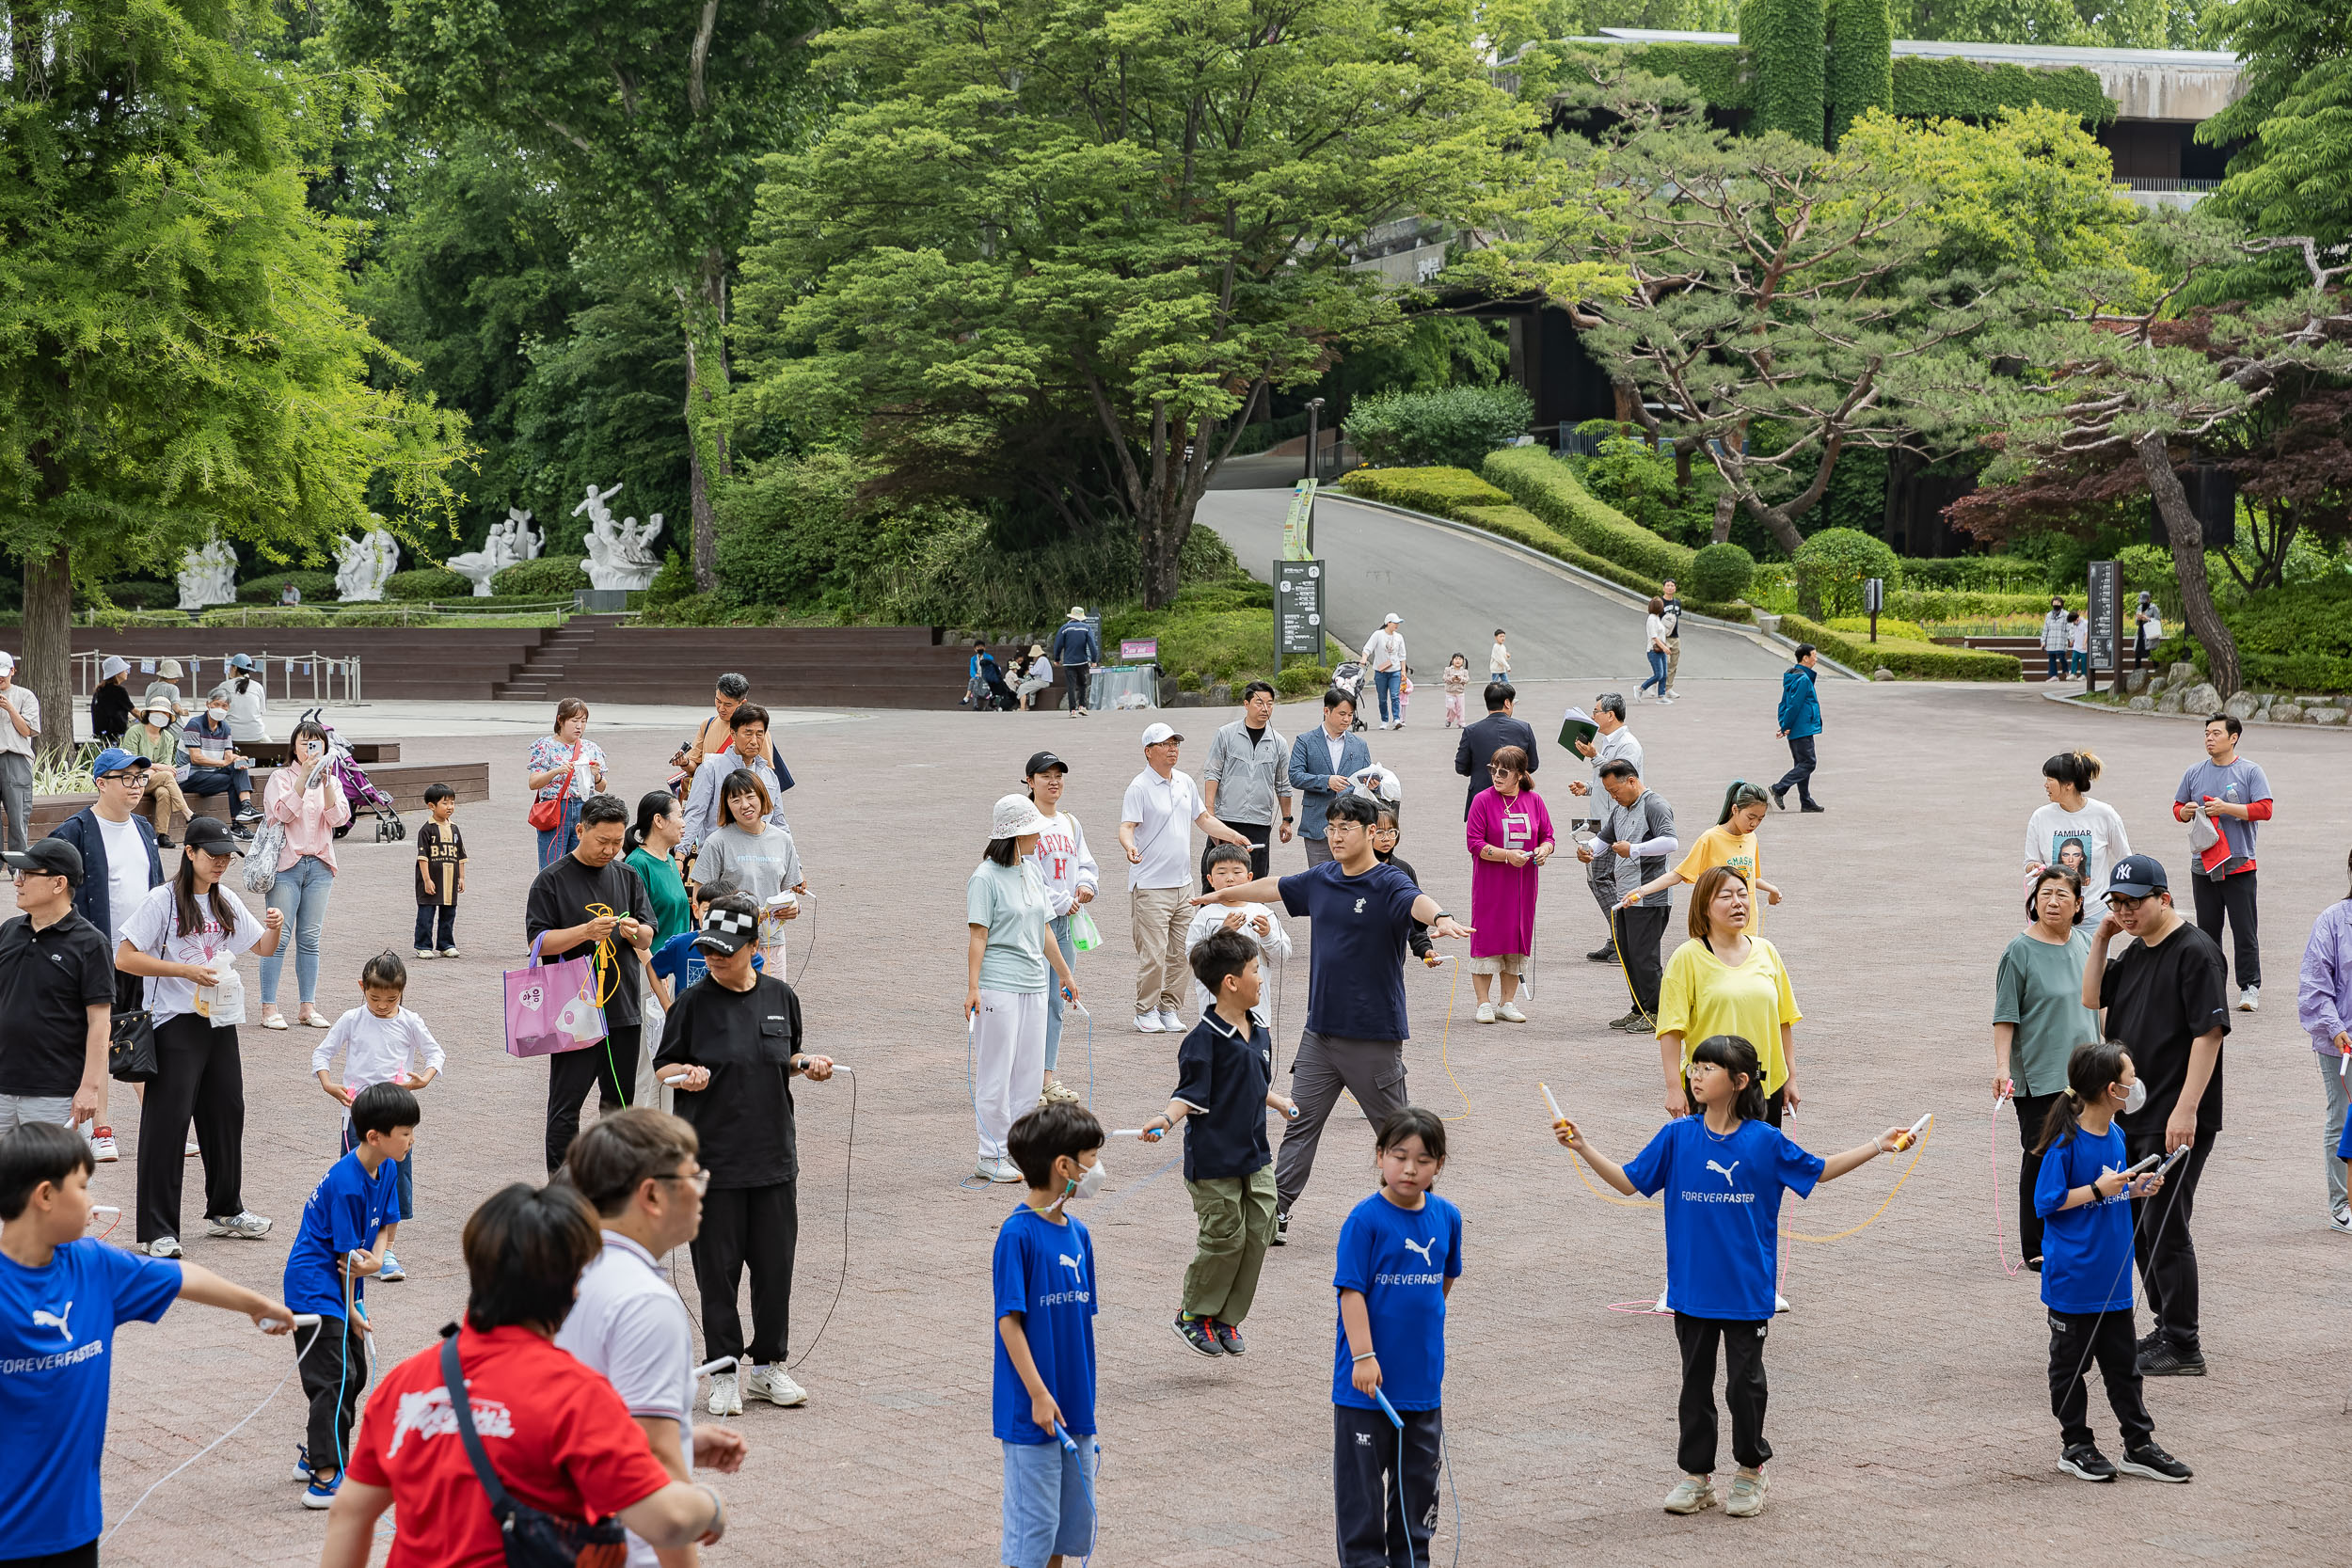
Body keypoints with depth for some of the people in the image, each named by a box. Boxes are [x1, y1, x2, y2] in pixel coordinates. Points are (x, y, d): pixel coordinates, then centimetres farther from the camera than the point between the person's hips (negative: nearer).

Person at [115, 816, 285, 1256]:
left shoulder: (227, 903, 10)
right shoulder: (163, 900, -10)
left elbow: (264, 948, 19)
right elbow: (124, 958, -13)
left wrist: (275, 928, -4)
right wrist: (184, 970, -18)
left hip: (219, 1022, 7)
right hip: (174, 1022, -7)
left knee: (226, 1113, 13)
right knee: (167, 1123, -7)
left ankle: (226, 1210, 29)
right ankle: (157, 1230, -5)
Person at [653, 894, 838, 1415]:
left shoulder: (780, 997, 4)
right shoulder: (695, 1002, -6)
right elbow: (663, 1066, 1)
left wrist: (806, 1064, -2)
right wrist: (687, 1074, -19)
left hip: (774, 1154, 3)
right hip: (713, 1154, -3)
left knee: (775, 1263, 8)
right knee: (718, 1267, 2)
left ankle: (767, 1364, 24)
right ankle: (724, 1373, 14)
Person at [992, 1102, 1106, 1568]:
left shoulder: (1077, 1233, 8)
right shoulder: (1018, 1233, -15)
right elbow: (1009, 1321, -15)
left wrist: (1087, 1406, 14)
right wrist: (1039, 1394, -18)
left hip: (1076, 1411, 7)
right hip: (1033, 1412, -7)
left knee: (1073, 1521, 13)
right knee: (1033, 1522, -1)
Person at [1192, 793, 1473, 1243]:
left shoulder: (1389, 884, -13)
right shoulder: (1321, 880, 7)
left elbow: (1417, 901, -34)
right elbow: (1272, 887, 25)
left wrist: (1442, 919, -57)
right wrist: (1221, 896, 38)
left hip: (1374, 1036, -5)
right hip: (1320, 1032, 6)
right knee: (1300, 1125, 5)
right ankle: (1277, 1213, 7)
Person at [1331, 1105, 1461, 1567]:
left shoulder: (1446, 1217, 2)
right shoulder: (1366, 1220, -14)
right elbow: (1351, 1290, -15)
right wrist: (1363, 1356, -19)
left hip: (1423, 1373, 5)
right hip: (1370, 1375, -5)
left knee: (1420, 1472, 14)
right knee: (1362, 1475, 4)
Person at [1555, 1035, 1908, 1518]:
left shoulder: (1765, 1141, -7)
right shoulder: (1677, 1137, -3)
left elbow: (1817, 1171, 7)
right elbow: (1628, 1181, 2)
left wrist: (1878, 1146, 1)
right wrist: (1583, 1147, -7)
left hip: (1747, 1292, -2)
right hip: (1692, 1291, 2)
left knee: (1744, 1383, 6)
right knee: (1695, 1384, 10)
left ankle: (1751, 1471, 24)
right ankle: (1696, 1476, 22)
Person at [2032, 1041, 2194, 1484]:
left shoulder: (2115, 1136, 6)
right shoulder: (2067, 1143, -17)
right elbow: (2047, 1202, -14)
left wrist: (2136, 1189, 1)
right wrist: (2098, 1189, -20)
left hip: (2113, 1277, 7)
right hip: (2073, 1278, -7)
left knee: (2122, 1364, 13)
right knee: (2071, 1362, 7)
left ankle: (2139, 1446, 19)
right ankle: (2075, 1446, 17)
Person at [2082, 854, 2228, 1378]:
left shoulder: (2195, 952, -14)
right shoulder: (2134, 953, 13)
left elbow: (2209, 1031, -19)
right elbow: (2091, 999, 20)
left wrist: (2186, 1110, -22)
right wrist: (2101, 939, 8)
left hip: (2177, 1122, -9)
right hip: (2132, 1114, 9)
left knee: (2164, 1227, -6)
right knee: (2138, 1225, 15)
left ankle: (2182, 1348, 0)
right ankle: (2165, 1328, 26)